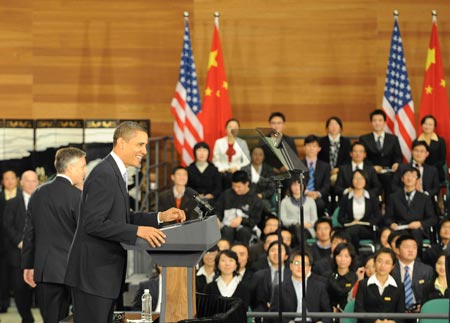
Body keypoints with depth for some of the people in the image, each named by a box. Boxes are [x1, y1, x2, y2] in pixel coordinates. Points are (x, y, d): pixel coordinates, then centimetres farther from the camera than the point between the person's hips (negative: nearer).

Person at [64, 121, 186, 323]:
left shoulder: (115, 173, 15)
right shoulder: (103, 175, -17)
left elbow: (123, 218, 18)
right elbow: (93, 223, -24)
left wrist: (159, 217, 7)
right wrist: (138, 231, -26)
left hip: (104, 273, 10)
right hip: (93, 274, -10)